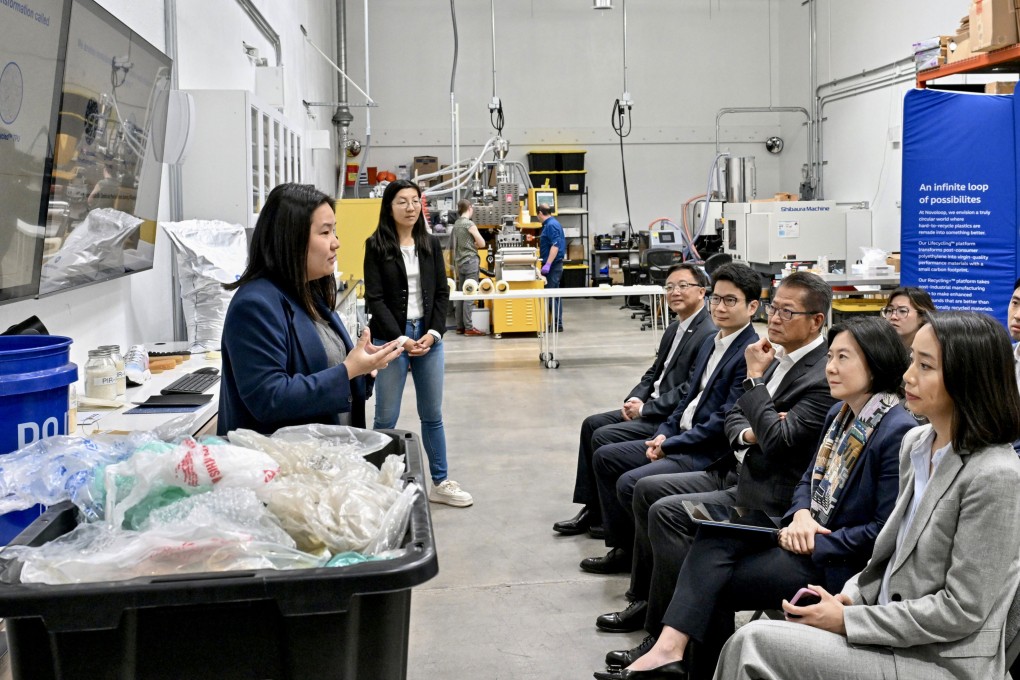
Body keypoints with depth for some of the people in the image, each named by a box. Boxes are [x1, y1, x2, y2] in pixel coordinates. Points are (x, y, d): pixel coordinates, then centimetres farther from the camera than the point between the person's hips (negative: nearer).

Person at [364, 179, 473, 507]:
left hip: (429, 336, 4)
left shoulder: (431, 244, 9)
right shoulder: (376, 245, -3)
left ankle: (440, 483, 19)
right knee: (386, 418, 1)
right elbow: (375, 298, -7)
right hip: (390, 338, -4)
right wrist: (400, 339, -14)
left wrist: (433, 333, -6)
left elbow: (442, 292, 7)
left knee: (432, 415, 10)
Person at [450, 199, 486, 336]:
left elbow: (452, 247, 17)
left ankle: (460, 326, 12)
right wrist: (473, 244, 8)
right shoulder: (469, 224, -11)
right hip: (470, 261, -8)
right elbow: (482, 243, -10)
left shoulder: (456, 224, 11)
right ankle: (468, 327, -7)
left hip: (460, 262, 8)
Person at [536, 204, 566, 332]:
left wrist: (548, 264, -29)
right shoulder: (551, 224, 16)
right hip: (553, 265, 10)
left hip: (553, 265, -10)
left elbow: (555, 246, -24)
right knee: (554, 294, 11)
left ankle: (556, 323, -8)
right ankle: (557, 323, 14)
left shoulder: (551, 225, -15)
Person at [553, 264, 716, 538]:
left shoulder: (709, 335, -18)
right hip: (651, 408, 10)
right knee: (592, 424, 5)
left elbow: (690, 391, -23)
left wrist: (645, 408, -17)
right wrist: (634, 399, 0)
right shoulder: (674, 329, 14)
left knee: (604, 437, -17)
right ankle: (593, 509, 9)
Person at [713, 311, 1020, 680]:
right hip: (893, 633, 7)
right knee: (753, 642, -10)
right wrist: (852, 596, -2)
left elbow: (961, 610, -19)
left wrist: (848, 620, -16)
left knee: (755, 644, -18)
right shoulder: (915, 443, 6)